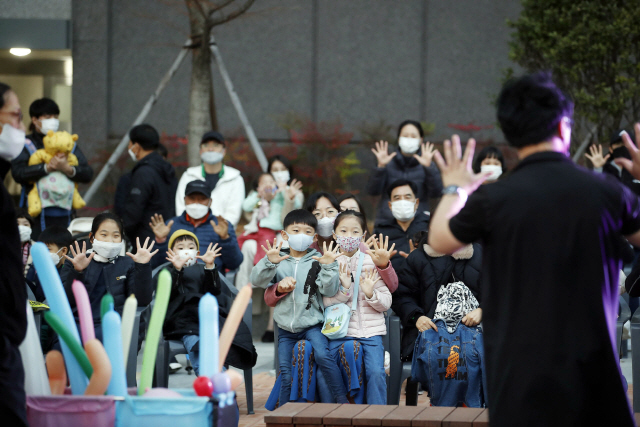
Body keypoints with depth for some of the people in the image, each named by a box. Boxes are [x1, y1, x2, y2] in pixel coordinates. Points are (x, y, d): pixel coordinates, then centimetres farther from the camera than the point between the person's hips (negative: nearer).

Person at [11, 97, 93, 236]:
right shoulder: (26, 145, 5)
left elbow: (88, 174, 4)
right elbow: (18, 173, -12)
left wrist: (68, 169, -16)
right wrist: (47, 167, -21)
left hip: (63, 213, 3)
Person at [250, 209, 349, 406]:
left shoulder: (317, 261, -1)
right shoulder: (279, 260, 3)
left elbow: (329, 290, -9)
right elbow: (258, 281, -9)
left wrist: (328, 266, -24)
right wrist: (269, 262, -26)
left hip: (312, 324, -3)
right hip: (286, 327, 3)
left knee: (322, 354, -28)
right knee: (285, 375, 2)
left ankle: (342, 400, -22)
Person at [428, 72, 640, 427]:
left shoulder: (493, 200, -10)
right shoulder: (607, 192, -6)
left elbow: (439, 241, 10)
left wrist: (454, 190, 27)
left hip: (521, 369, -1)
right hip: (593, 367, 1)